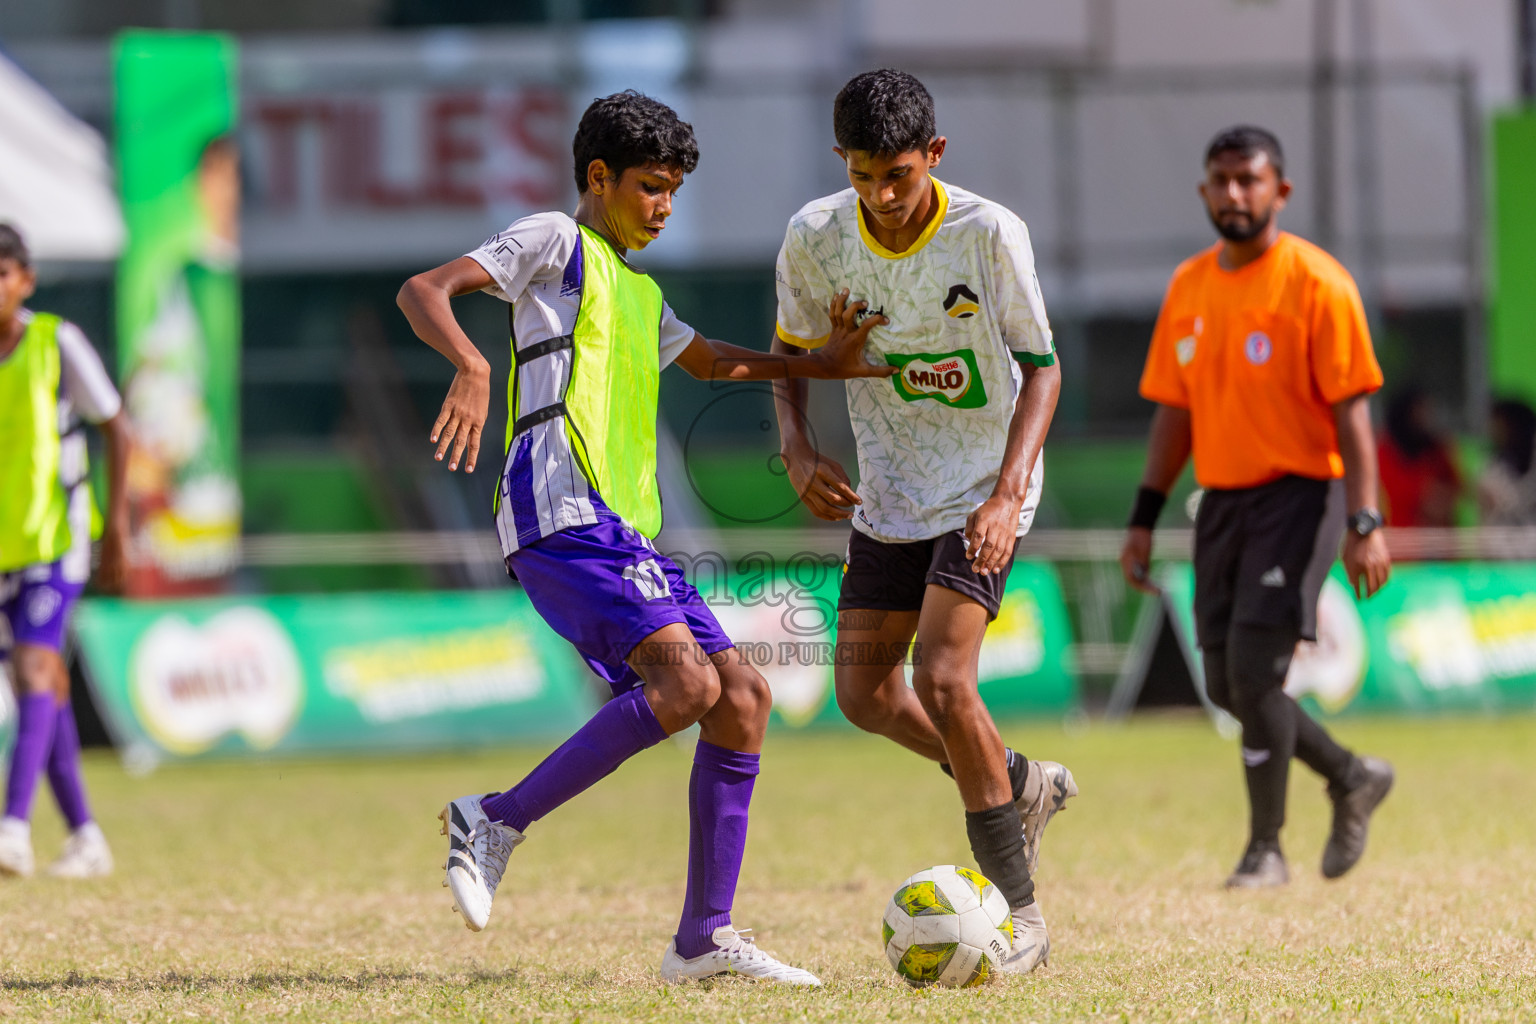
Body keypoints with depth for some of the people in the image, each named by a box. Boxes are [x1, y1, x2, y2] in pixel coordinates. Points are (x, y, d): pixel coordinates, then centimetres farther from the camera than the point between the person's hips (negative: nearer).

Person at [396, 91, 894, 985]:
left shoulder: (640, 293, 30)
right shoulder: (555, 244, 4)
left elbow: (714, 361, 50)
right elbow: (424, 291, -9)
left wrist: (827, 365, 40)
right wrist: (472, 367, -28)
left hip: (625, 531, 9)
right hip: (563, 512, -9)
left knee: (743, 695, 1)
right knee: (684, 682, -25)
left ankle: (705, 937, 2)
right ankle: (498, 822, -18)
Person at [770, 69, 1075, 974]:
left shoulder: (988, 234, -20)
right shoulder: (817, 237, -9)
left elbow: (1041, 364, -13)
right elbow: (794, 349, 8)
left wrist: (1008, 493, -24)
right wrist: (798, 450, -10)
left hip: (984, 491, -5)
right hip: (888, 494, 5)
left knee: (941, 679, -20)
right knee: (866, 693, 6)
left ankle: (1020, 912, -11)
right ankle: (1023, 786, 33)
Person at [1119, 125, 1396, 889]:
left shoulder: (1316, 283, -10)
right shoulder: (1189, 287, 9)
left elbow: (1351, 410, -12)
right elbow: (1173, 411, 15)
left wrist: (1364, 524, -19)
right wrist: (1144, 521, 11)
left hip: (1298, 493, -7)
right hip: (1223, 501, 7)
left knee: (1254, 670, -14)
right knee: (1228, 686, 7)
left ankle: (1266, 849, -1)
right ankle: (1352, 779, 29)